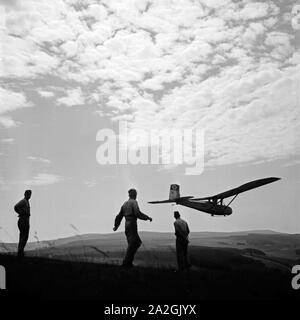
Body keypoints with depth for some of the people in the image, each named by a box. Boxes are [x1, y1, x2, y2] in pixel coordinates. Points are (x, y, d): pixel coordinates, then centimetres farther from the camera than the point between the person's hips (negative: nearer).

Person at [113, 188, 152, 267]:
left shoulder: (125, 204, 17)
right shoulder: (134, 202, -8)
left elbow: (119, 215, 20)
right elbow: (137, 213, -21)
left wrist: (116, 225, 29)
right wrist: (147, 217, -12)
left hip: (126, 224, 8)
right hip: (132, 224, -8)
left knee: (138, 242, 14)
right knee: (132, 244, -5)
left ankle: (129, 261, 10)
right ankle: (126, 262, -6)